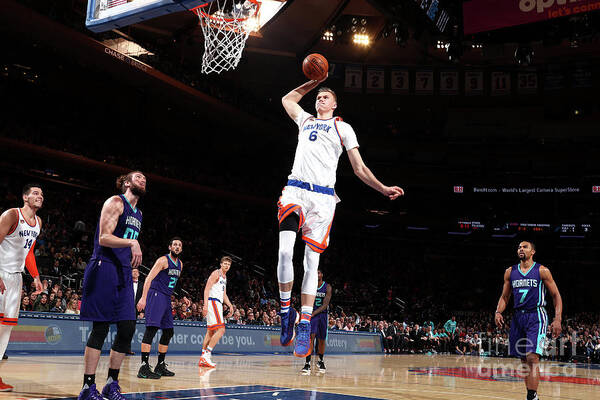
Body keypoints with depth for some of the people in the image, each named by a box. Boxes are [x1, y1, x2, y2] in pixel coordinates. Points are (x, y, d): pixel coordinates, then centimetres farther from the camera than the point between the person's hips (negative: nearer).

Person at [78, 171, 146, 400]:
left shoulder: (138, 213, 21)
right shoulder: (115, 202, -4)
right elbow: (104, 238, -15)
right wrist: (132, 242, -27)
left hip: (124, 273, 8)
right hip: (104, 269, -8)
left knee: (128, 329, 3)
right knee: (100, 329, -8)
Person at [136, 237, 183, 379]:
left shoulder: (180, 264, 16)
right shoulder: (163, 260, -9)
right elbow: (149, 278, -17)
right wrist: (143, 298, -26)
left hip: (167, 298, 9)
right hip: (156, 295, -9)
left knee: (168, 331, 9)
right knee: (152, 327, -18)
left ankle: (160, 366, 19)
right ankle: (144, 367, -21)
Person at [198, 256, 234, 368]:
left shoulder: (224, 277, 22)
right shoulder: (216, 273, -7)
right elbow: (207, 289, -15)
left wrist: (230, 305, 14)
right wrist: (205, 305, -25)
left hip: (218, 304, 10)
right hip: (212, 302, -10)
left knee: (211, 331, 11)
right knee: (221, 329, -18)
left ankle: (203, 359, 14)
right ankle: (206, 355, -18)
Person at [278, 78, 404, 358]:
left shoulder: (342, 128, 16)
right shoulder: (305, 120, 25)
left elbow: (359, 168, 12)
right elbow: (287, 99, 44)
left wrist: (383, 189, 0)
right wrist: (313, 82, 36)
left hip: (322, 197, -2)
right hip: (295, 190, 2)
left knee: (311, 262, -4)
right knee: (285, 251, -18)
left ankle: (304, 326, 1)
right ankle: (286, 311, 0)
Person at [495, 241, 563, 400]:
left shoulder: (542, 271, -2)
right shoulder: (510, 272, 10)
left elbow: (556, 296, 0)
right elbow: (505, 296, 16)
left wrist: (557, 319, -10)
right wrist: (498, 312, -2)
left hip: (536, 317, -5)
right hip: (518, 317, 5)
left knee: (532, 357, -17)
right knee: (524, 360, 9)